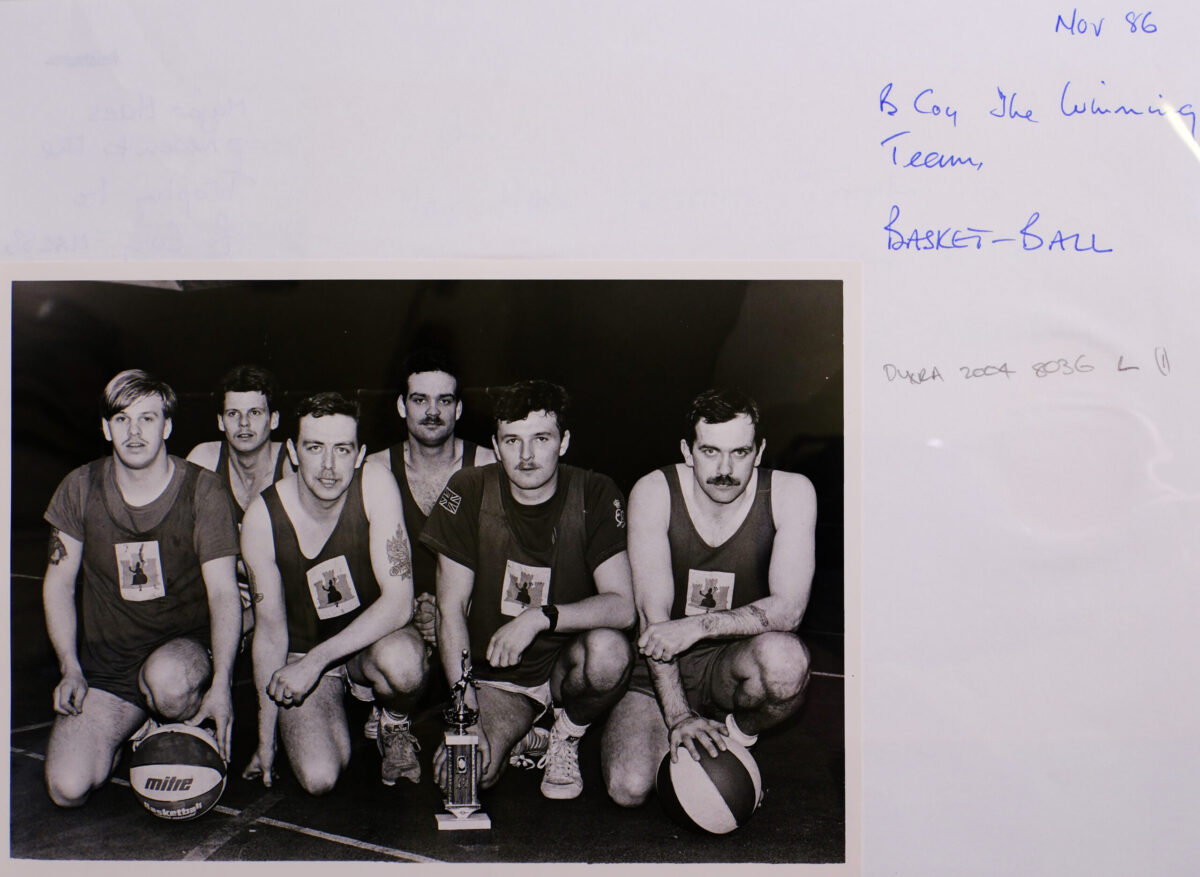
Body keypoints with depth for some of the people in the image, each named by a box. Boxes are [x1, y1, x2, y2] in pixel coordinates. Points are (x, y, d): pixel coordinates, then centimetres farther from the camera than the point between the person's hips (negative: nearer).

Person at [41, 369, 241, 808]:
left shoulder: (200, 489, -8)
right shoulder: (81, 488, -1)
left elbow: (223, 592, -11)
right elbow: (58, 583, 8)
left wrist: (221, 684, -23)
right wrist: (70, 668, -4)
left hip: (185, 645, -2)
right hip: (106, 664, 3)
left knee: (167, 678, -40)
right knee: (67, 788, -17)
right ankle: (133, 730, 17)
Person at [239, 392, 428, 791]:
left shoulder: (376, 486, -20)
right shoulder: (262, 518, -16)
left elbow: (399, 602, -23)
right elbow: (269, 629, -6)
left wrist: (317, 659, -29)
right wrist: (265, 737, -2)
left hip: (373, 639, -1)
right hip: (302, 650, 1)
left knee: (402, 661, -38)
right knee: (319, 778, -22)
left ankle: (394, 725, 0)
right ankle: (336, 722, 15)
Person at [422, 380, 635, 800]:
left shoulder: (594, 495, -11)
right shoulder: (470, 491, -9)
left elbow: (622, 607, -18)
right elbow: (451, 610, -7)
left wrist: (540, 616, -33)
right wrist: (467, 716, -14)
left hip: (565, 663, 0)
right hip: (494, 675, 1)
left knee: (609, 650, -34)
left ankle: (566, 737, -1)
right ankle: (521, 738, 12)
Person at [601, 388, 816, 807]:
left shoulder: (790, 493, -12)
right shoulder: (654, 492, -13)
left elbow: (788, 608, -18)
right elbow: (652, 614, -16)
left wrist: (699, 625, -30)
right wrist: (677, 715, -24)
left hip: (731, 667, 0)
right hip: (658, 669, 0)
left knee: (785, 657, -35)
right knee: (629, 789, -23)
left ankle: (737, 735, -1)